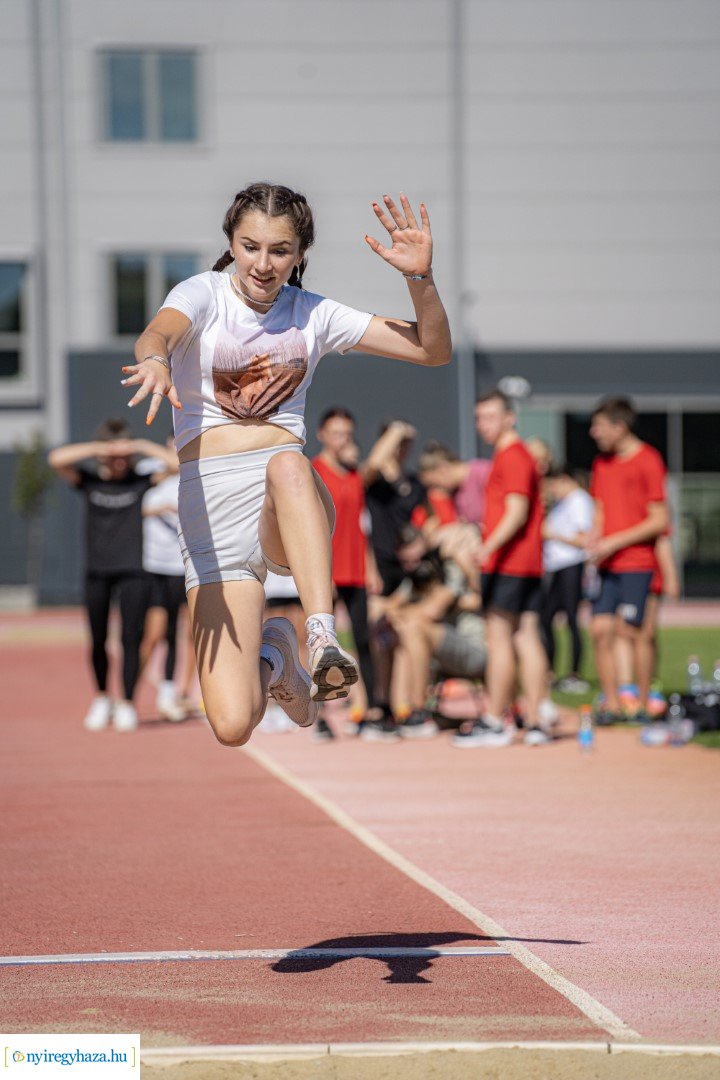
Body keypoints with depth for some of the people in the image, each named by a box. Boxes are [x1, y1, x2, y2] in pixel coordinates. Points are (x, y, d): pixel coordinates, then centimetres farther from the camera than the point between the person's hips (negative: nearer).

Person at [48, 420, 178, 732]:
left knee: (131, 637, -7)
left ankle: (126, 705, -1)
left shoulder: (141, 481, 0)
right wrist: (96, 448, -17)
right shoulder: (88, 479, 1)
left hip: (132, 569, -1)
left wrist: (141, 446, -13)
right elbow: (56, 459, -14)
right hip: (97, 570, 1)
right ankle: (101, 699, 22)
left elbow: (178, 464, -11)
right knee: (98, 640, 4)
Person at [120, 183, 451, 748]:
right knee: (233, 727, -15)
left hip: (290, 510, 1)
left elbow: (434, 350, 10)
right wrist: (155, 359, -49)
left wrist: (420, 277, -9)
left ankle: (323, 638, -42)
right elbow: (159, 331, -24)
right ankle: (271, 652, 21)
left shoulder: (313, 314, 11)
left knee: (287, 465, -40)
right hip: (210, 502, -1)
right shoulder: (204, 295, 1)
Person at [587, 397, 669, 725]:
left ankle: (639, 701, 4)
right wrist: (594, 540, 1)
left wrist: (615, 542, -13)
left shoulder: (648, 461, -7)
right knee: (600, 630, -2)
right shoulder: (602, 462, 14)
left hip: (637, 564, -6)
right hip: (607, 564, 6)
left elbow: (660, 520, -9)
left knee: (629, 631, -7)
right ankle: (611, 702, 4)